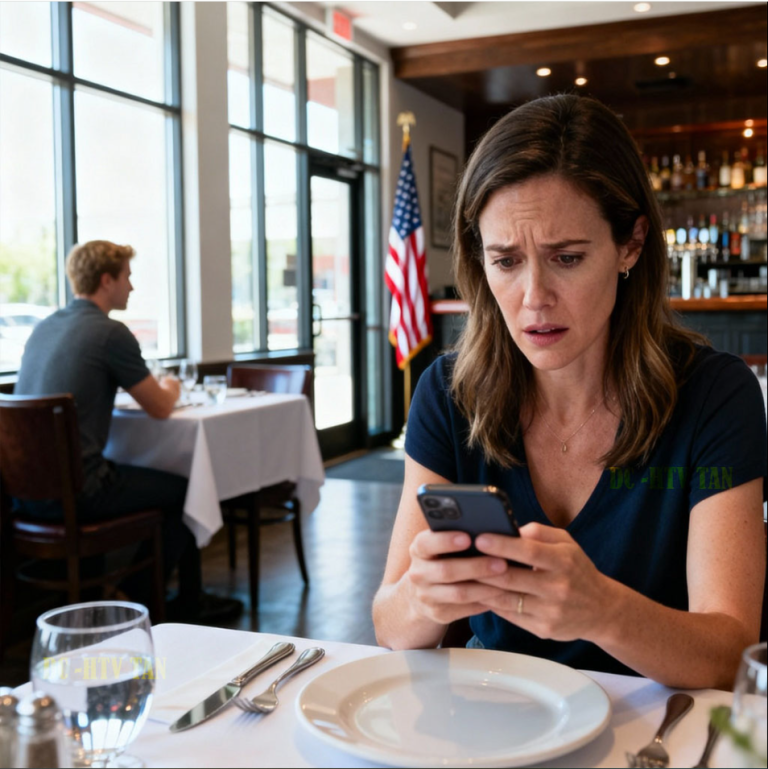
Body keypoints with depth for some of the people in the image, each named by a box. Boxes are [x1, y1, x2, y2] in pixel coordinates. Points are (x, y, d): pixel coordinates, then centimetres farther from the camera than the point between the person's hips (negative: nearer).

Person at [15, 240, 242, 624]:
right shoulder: (110, 332, -13)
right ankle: (139, 600, 21)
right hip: (75, 490, -8)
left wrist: (156, 388, 26)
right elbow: (160, 408, -6)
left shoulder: (43, 328, 11)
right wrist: (170, 388, 18)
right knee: (182, 490, 10)